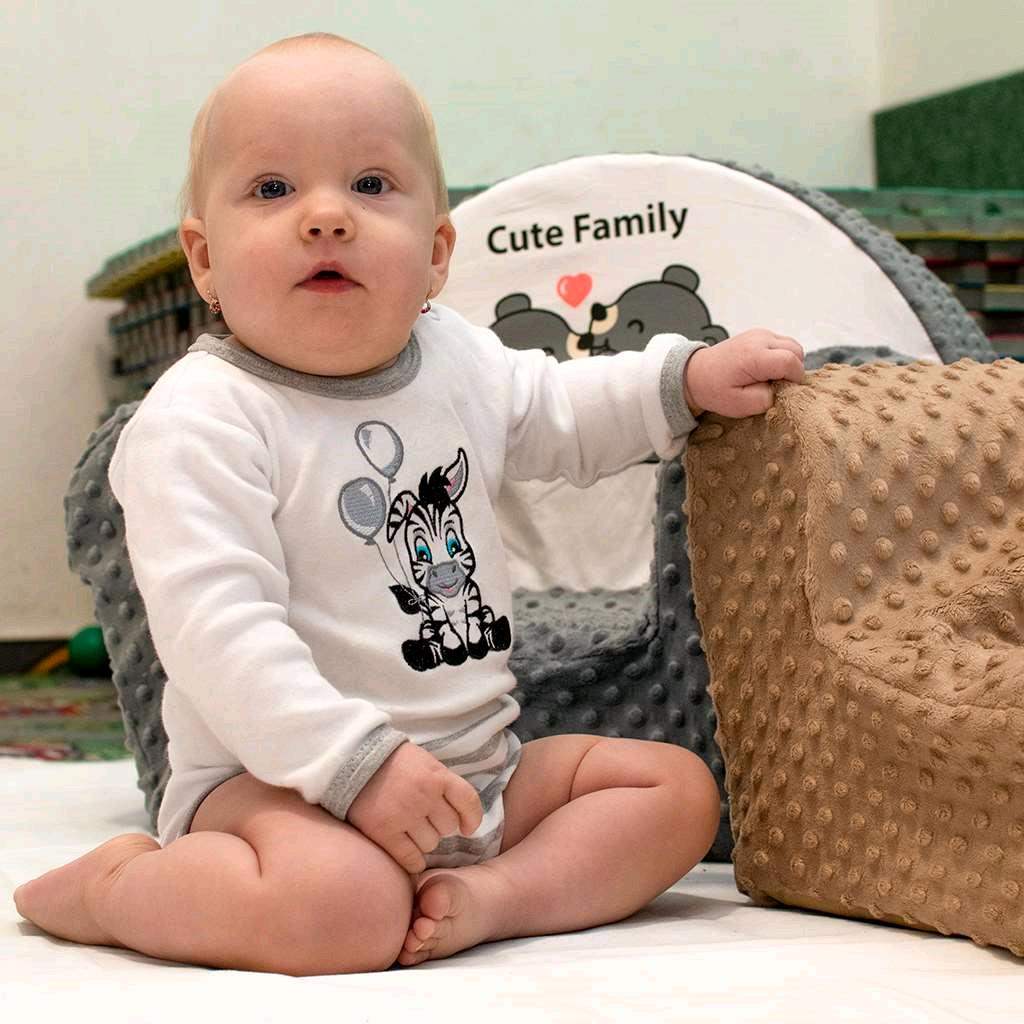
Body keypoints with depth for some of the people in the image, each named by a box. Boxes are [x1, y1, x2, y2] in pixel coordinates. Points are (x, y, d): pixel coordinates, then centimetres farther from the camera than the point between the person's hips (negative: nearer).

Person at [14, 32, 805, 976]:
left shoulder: (455, 358, 6)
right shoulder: (201, 422, -18)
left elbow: (557, 412, 27)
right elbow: (214, 628, -26)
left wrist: (685, 378, 11)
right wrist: (356, 764, -31)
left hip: (479, 769, 8)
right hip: (281, 780, -7)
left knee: (679, 788, 4)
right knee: (344, 908, -36)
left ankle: (493, 895, -17)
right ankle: (110, 883, -8)